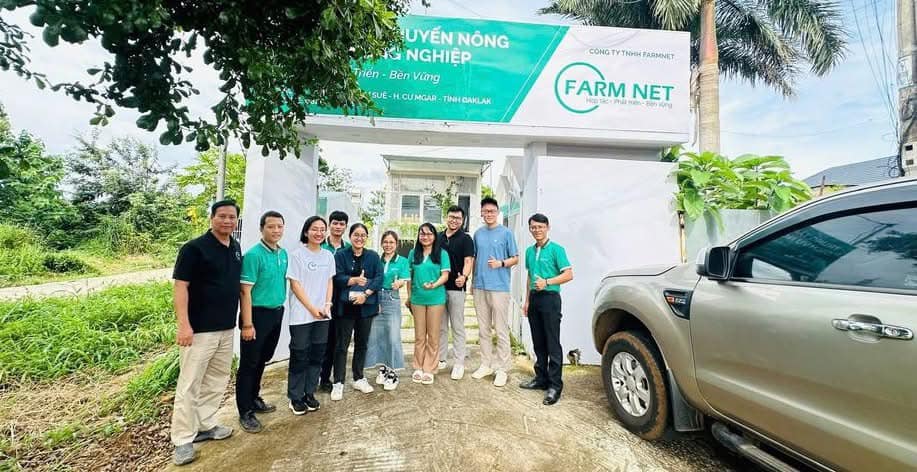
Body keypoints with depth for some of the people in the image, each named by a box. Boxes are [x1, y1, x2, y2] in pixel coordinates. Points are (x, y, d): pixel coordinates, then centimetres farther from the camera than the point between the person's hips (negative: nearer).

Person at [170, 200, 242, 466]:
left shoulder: (237, 248, 7)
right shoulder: (194, 248, -12)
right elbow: (180, 286, -14)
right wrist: (183, 325, -21)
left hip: (227, 328, 7)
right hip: (199, 329, -7)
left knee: (217, 381, 17)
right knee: (189, 384, 3)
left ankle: (205, 425, 32)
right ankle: (183, 439, 17)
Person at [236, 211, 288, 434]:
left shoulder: (283, 253, 5)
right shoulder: (253, 254, -16)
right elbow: (245, 291, -17)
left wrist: (281, 307, 11)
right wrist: (247, 324, -18)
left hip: (277, 313, 7)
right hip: (258, 314, -7)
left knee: (262, 360, 20)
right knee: (249, 364, 6)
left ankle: (254, 399, 37)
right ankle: (245, 412, 18)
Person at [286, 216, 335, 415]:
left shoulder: (328, 255, 7)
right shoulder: (297, 254, -7)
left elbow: (329, 282, 10)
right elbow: (295, 285, -9)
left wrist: (327, 305, -3)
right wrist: (312, 309, -12)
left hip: (322, 315, 4)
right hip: (301, 315, -4)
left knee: (317, 355, 10)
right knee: (299, 356, 5)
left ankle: (309, 393, 26)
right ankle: (295, 397, 21)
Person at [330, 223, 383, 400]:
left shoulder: (373, 256, 5)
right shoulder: (340, 255, 0)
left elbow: (379, 278, -3)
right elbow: (337, 278, -9)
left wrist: (365, 294, -15)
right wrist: (354, 280, -25)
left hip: (366, 305, 2)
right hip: (345, 306, -2)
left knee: (362, 343, 13)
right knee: (342, 344, 3)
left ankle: (359, 378, 28)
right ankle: (338, 382, 15)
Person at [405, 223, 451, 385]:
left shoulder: (442, 253, -2)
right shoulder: (413, 253, 7)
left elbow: (445, 275, -7)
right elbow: (409, 276, 11)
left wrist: (434, 284, -25)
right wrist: (408, 296, 10)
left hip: (436, 299, -2)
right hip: (417, 299, 2)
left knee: (433, 336, 5)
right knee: (419, 336, 11)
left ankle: (429, 370, 17)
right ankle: (418, 368, 24)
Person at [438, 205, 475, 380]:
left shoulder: (465, 239, -4)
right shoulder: (438, 237, 10)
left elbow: (468, 261, -13)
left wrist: (463, 276, -33)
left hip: (456, 288, -5)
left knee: (457, 327, 3)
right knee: (440, 327, 14)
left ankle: (459, 363, 13)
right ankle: (441, 359, 27)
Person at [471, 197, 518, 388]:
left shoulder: (506, 233, -1)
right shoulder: (478, 234, 12)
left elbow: (515, 258, 1)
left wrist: (501, 263, -17)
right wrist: (473, 281, 14)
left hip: (499, 287, -5)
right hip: (480, 287, 5)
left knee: (501, 330, -1)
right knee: (483, 329, 13)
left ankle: (501, 368, 11)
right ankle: (486, 364, 26)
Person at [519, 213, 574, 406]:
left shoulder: (556, 249, -5)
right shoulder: (529, 251, 13)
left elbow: (568, 274, -9)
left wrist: (547, 282, -20)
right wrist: (527, 301, 16)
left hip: (550, 298, -6)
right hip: (534, 299, 7)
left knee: (553, 344, -3)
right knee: (538, 343, 13)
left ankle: (555, 385, 5)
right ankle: (541, 378, 25)